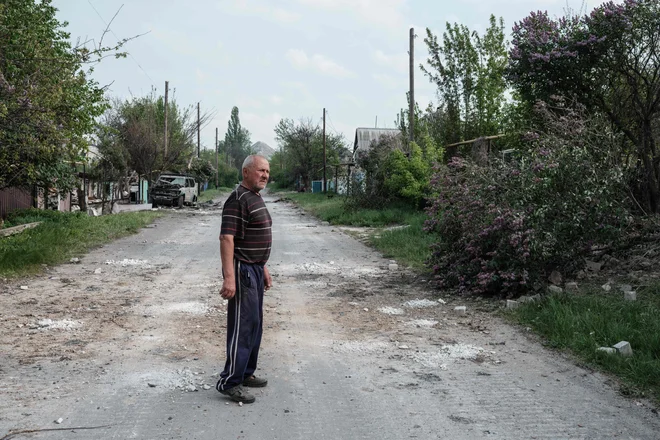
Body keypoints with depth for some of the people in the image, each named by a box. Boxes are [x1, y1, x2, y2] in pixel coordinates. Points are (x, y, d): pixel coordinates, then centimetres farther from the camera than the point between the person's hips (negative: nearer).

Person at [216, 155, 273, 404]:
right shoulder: (238, 199, -17)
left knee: (255, 325, 16)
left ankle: (246, 373, 27)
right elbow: (227, 238, -24)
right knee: (242, 325, -7)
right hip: (242, 270, -10)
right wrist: (229, 277, -29)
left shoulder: (256, 198, 14)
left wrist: (264, 269, 22)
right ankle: (229, 382, 1)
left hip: (255, 269, 10)